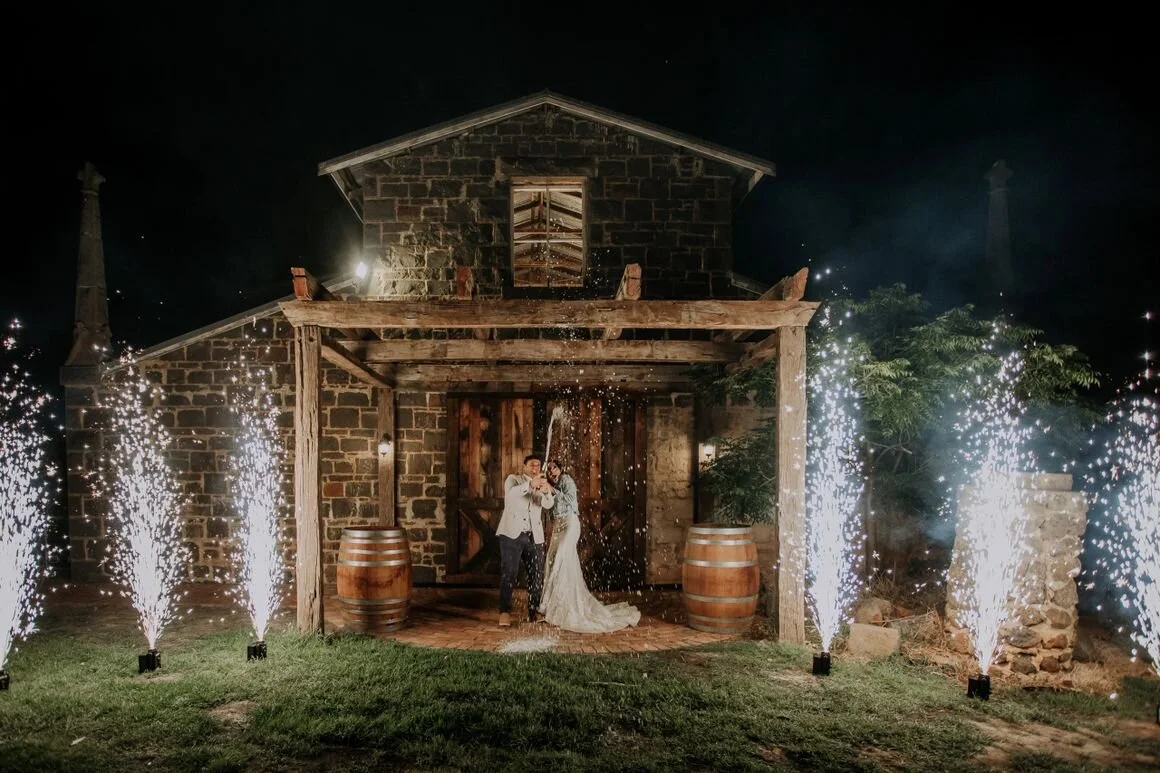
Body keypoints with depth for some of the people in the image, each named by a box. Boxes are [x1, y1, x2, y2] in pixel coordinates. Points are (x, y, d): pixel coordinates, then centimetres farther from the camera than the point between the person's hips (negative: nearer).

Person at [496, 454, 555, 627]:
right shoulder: (513, 479, 5)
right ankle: (505, 612, -9)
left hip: (534, 536, 4)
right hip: (512, 533, -4)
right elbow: (511, 493, -19)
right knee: (509, 572, -10)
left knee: (537, 574, 3)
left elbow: (548, 504, -3)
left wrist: (547, 491, -27)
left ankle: (533, 611, 11)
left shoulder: (541, 484, 16)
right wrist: (530, 484, -37)